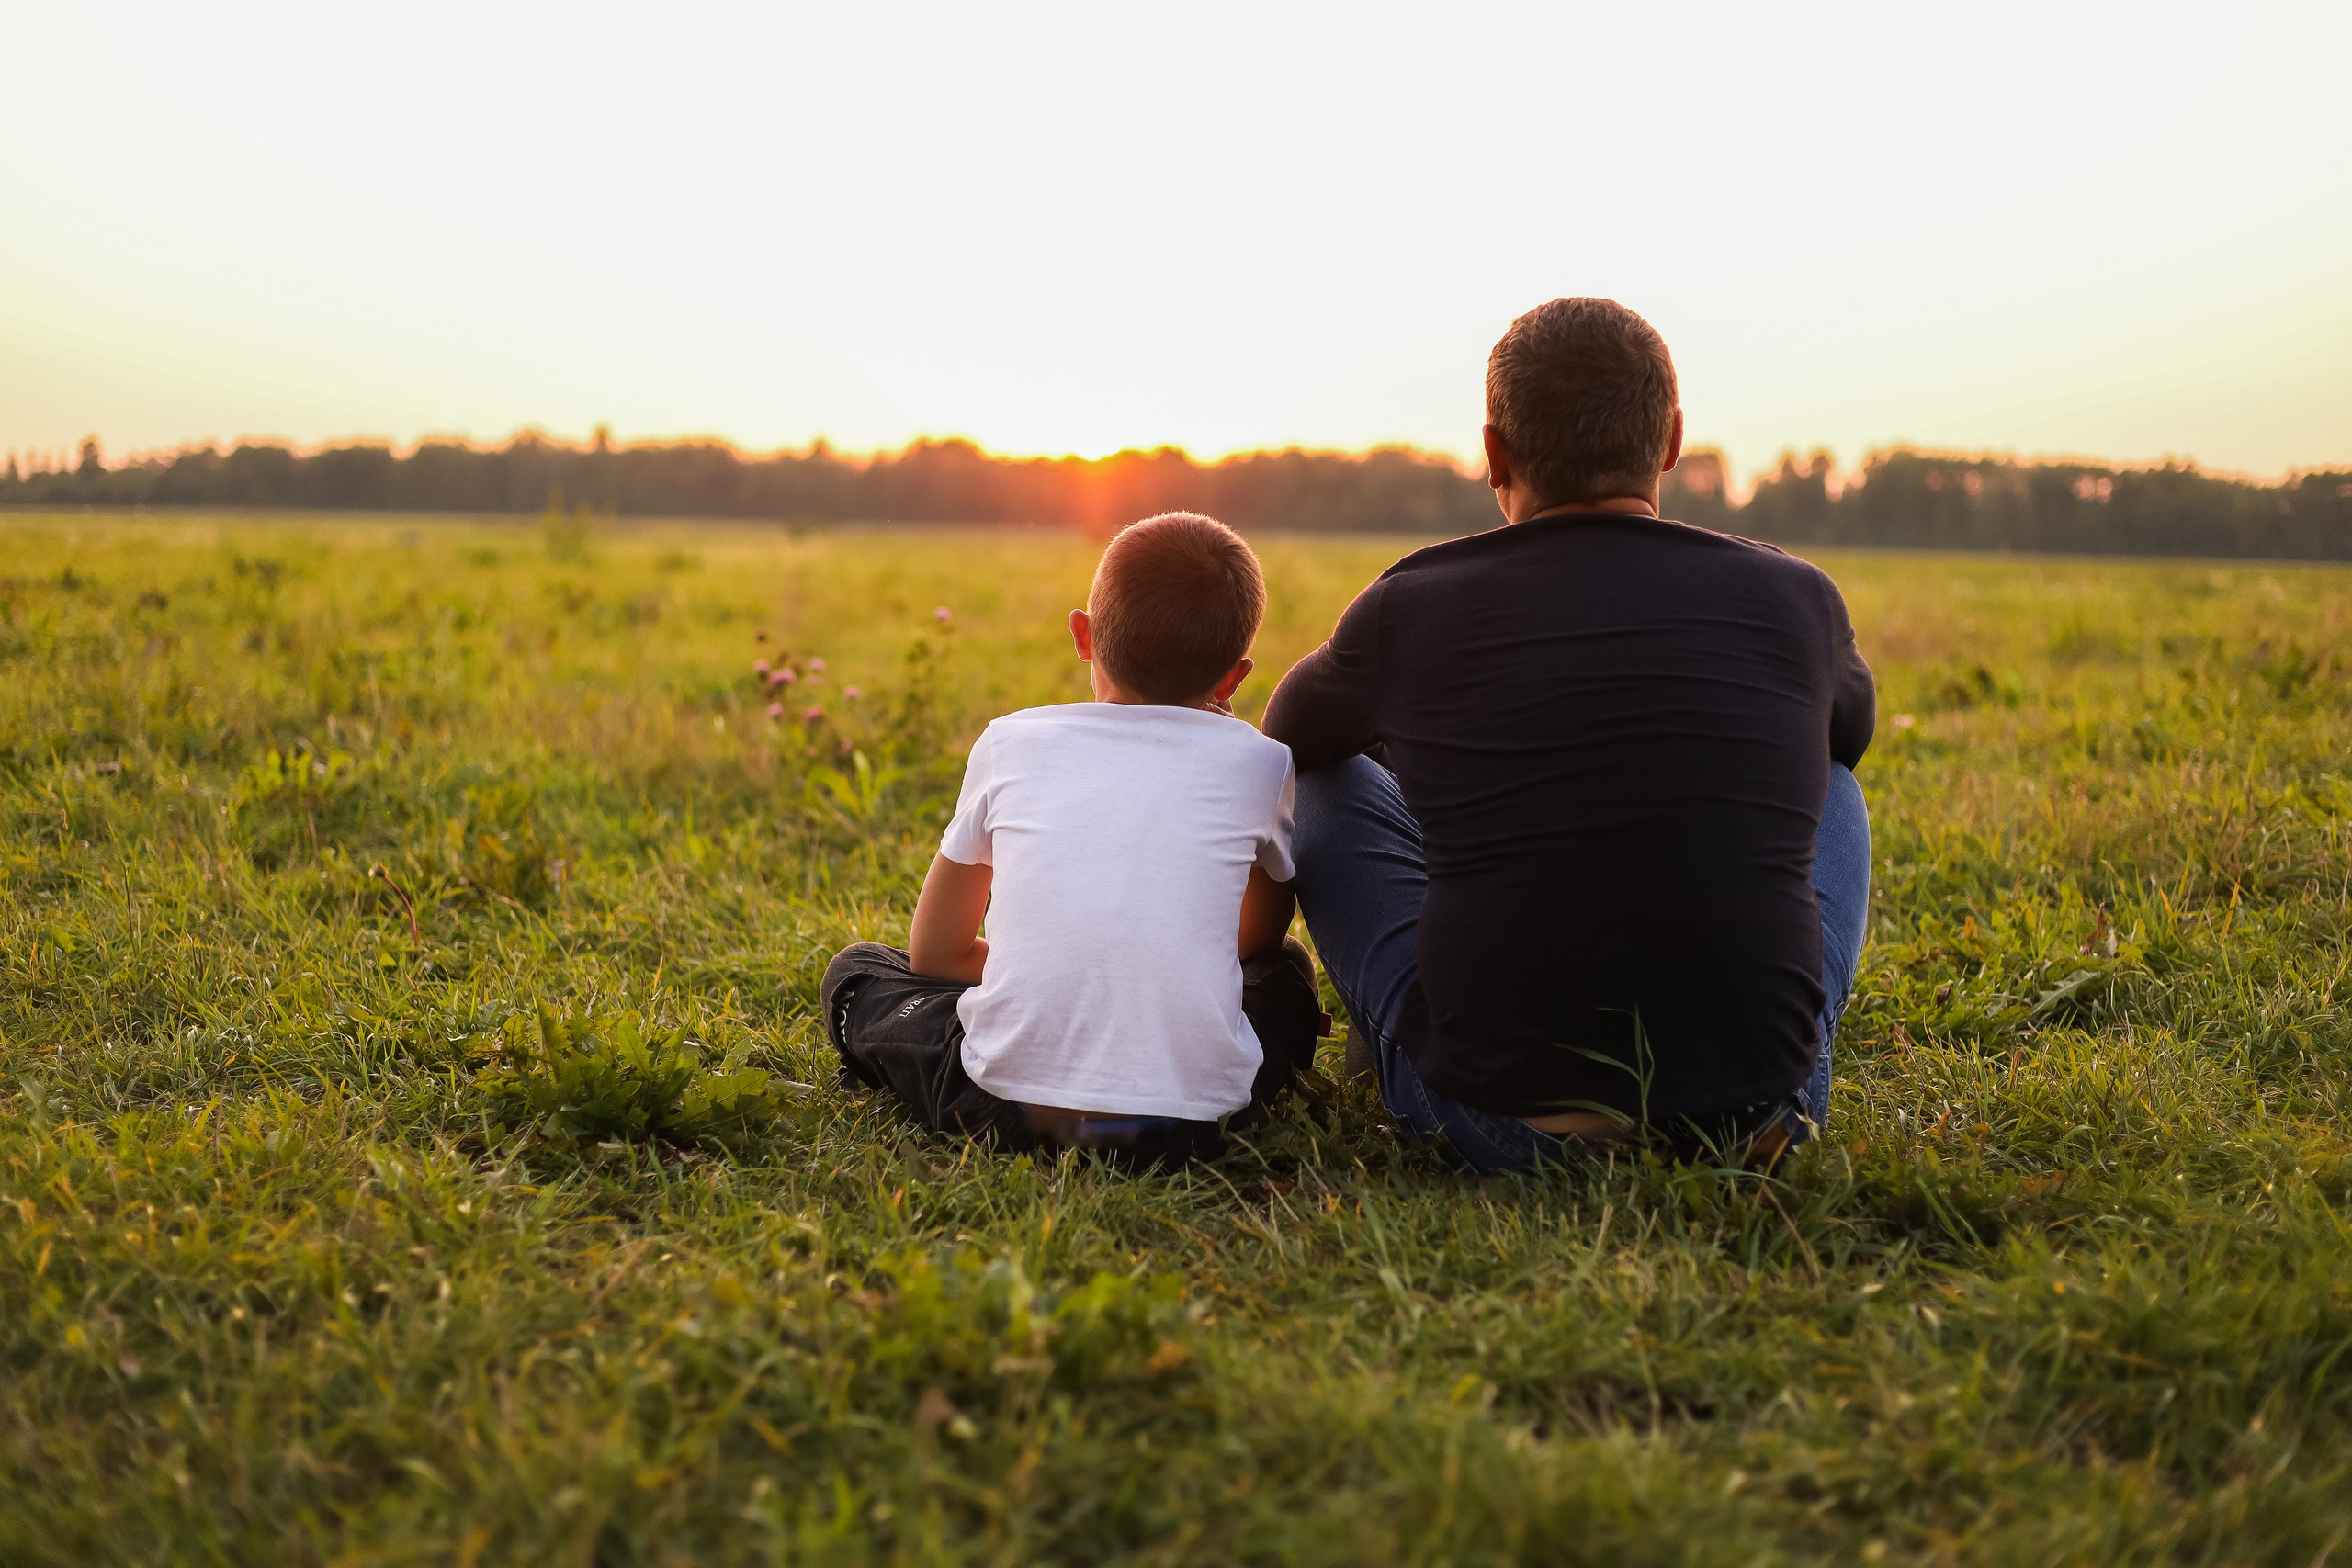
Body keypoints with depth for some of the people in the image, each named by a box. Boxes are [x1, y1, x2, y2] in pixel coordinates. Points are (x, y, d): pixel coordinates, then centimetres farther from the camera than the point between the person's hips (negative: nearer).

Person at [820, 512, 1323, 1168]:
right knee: (1286, 968, 31)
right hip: (1194, 1119, 0)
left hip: (1008, 1101, 0)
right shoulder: (1259, 762, 5)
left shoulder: (1010, 743, 8)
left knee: (857, 971, 27)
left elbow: (935, 952, 15)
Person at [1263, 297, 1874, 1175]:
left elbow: (1292, 732, 19)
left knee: (1323, 781, 21)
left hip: (1494, 1122, -1)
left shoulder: (1409, 610, -6)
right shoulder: (1794, 600, -1)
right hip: (1757, 1106, 2)